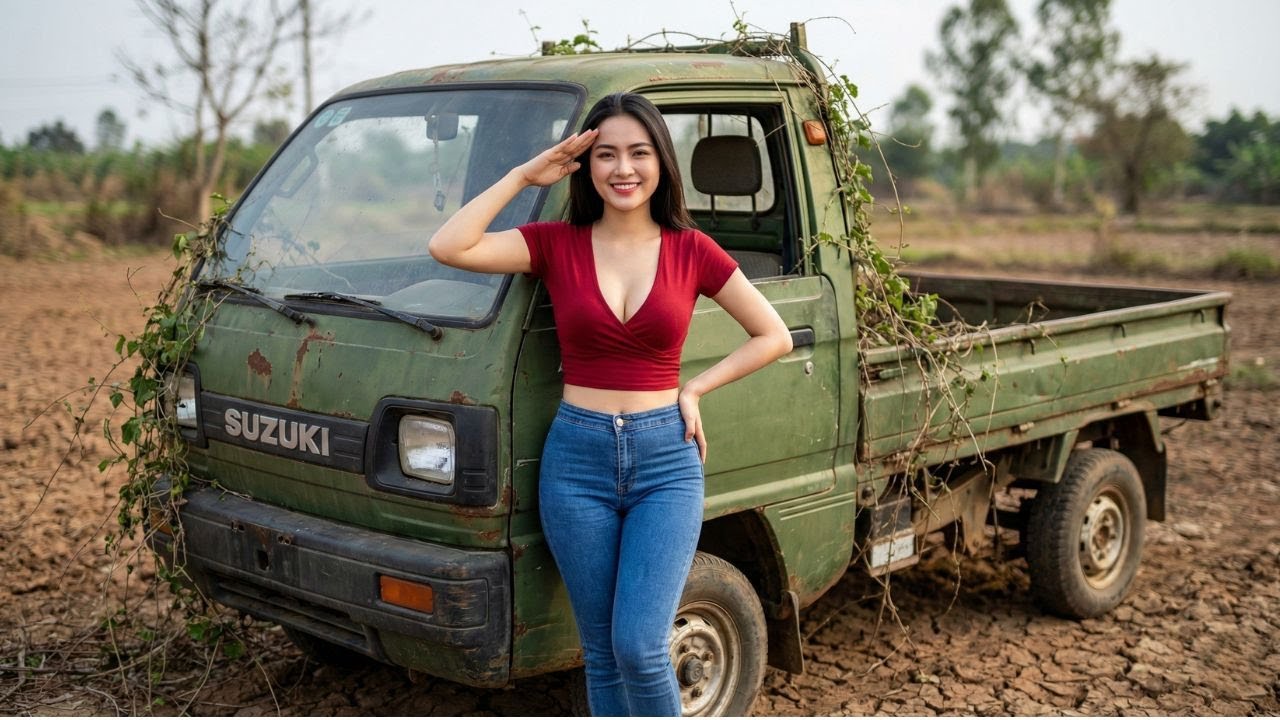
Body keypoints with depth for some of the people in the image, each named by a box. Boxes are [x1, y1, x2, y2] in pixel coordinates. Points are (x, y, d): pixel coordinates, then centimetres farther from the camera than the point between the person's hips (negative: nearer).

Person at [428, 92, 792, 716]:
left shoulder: (691, 251, 1)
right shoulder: (557, 244, 1)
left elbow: (774, 337, 7)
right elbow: (448, 248, -14)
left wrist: (694, 389, -1)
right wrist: (523, 176, -9)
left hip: (666, 460, -1)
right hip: (577, 460, 1)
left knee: (639, 647, -10)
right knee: (602, 652, 11)